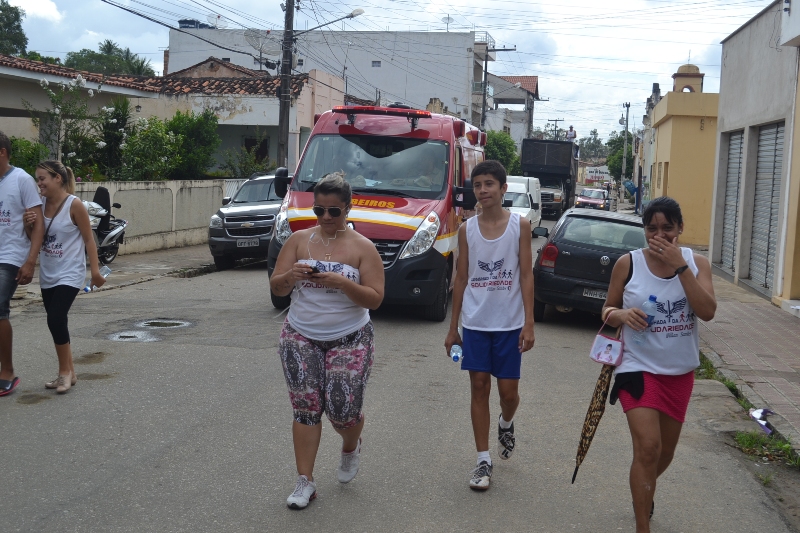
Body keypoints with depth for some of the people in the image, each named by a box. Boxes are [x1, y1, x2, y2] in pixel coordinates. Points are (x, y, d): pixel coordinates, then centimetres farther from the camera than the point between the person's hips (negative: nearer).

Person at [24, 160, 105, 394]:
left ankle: (65, 372, -1)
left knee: (56, 320, -16)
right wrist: (29, 226, -11)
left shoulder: (74, 204, -14)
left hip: (70, 275, -6)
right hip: (47, 275, 7)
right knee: (57, 322, 10)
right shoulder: (41, 204, 2)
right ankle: (68, 372, 22)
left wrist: (95, 270, -13)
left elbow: (88, 239, -10)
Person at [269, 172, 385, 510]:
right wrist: (291, 276, -21)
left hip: (349, 341, -2)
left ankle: (351, 448, 34)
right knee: (305, 409, 0)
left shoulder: (362, 247, -5)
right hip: (301, 339, 2)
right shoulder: (298, 240, 3)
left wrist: (342, 283, -26)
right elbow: (276, 288, 1)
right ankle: (305, 481, 9)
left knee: (343, 410, -1)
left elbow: (375, 299, -10)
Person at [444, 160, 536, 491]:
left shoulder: (519, 225, -2)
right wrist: (453, 327, 7)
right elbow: (461, 279, 7)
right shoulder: (467, 229, 3)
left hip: (509, 323, -1)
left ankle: (506, 424, 38)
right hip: (475, 323, 2)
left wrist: (529, 323, -9)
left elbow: (526, 275, -3)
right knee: (479, 387, 4)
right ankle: (483, 461, 13)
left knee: (508, 391, 3)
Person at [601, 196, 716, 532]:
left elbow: (707, 312, -17)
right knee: (647, 447, -17)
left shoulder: (696, 263, -3)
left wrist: (679, 266, -22)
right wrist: (621, 314, -21)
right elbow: (607, 310, 2)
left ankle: (644, 494, 49)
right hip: (639, 367, -3)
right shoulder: (628, 264, -7)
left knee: (666, 451, 18)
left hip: (680, 372, 4)